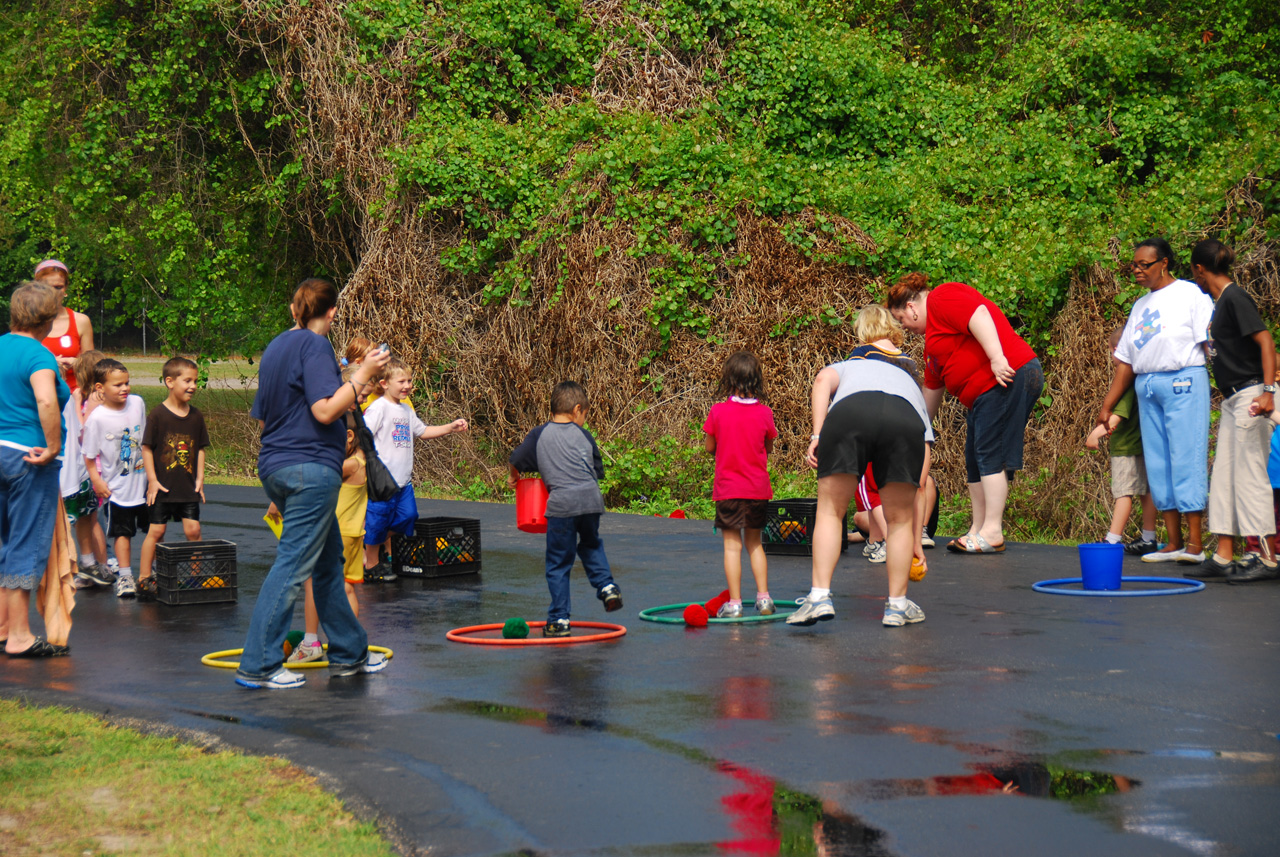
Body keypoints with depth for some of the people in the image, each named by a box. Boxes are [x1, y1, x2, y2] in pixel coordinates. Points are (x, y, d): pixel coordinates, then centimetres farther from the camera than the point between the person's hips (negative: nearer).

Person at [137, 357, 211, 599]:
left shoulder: (196, 415, 5)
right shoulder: (158, 414, -9)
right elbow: (147, 448, -7)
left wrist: (200, 478, 5)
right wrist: (153, 480, -11)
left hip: (188, 488, 4)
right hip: (162, 487, -4)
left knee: (193, 530, 1)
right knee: (156, 531, 0)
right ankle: (144, 578, 8)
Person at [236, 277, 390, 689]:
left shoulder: (276, 347, 16)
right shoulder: (315, 345, -11)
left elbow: (262, 418, 20)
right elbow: (324, 411, -20)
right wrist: (362, 375, -11)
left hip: (275, 466, 10)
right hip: (311, 468, -10)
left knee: (328, 560, 18)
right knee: (293, 564, -8)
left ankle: (348, 653, 26)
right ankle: (257, 665, -8)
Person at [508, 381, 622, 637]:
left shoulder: (539, 434, 9)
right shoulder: (583, 436, 13)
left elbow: (515, 461, 10)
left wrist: (513, 477, 31)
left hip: (562, 504, -2)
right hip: (591, 500, 2)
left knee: (558, 563, 5)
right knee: (591, 544, 31)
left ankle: (559, 620, 7)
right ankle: (606, 585, 14)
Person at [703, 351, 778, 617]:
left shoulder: (718, 411, -8)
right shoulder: (764, 413, -4)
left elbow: (710, 447, 2)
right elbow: (769, 448, 8)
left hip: (728, 488, -2)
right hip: (758, 488, 2)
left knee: (732, 545, -1)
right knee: (754, 543, 16)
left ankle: (734, 603, -5)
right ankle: (763, 597, 14)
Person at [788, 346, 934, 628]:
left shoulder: (847, 366, 44)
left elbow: (823, 380, 13)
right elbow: (918, 487, 38)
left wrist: (817, 435, 6)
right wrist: (916, 543, 44)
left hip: (849, 411, -1)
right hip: (906, 422, 1)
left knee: (830, 512, 13)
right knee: (899, 520, 19)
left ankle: (820, 597, 6)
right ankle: (897, 605, 24)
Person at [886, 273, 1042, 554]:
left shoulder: (941, 299, -2)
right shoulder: (933, 335, 28)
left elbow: (978, 314, -20)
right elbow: (932, 387, 36)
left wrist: (997, 357, -27)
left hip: (1007, 377, -11)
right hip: (983, 393, 11)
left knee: (990, 455, -11)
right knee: (975, 460, 11)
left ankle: (992, 532, -11)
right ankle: (979, 530, 14)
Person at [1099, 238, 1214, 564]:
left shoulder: (1190, 294, 1)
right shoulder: (1140, 306, 22)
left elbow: (1211, 342, -7)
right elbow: (1125, 362, 22)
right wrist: (1107, 407, 18)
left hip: (1183, 381, -7)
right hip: (1147, 387, 7)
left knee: (1186, 458, -10)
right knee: (1157, 463, 4)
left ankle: (1194, 543, -8)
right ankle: (1174, 543, 7)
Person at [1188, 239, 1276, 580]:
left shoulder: (1235, 298, -12)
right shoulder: (1220, 303, 15)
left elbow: (1266, 341, -18)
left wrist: (1268, 390, -25)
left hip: (1251, 395, -10)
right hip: (1233, 399, 10)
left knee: (1250, 475, -7)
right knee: (1224, 476, 9)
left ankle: (1266, 557, -3)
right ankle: (1224, 556, 11)